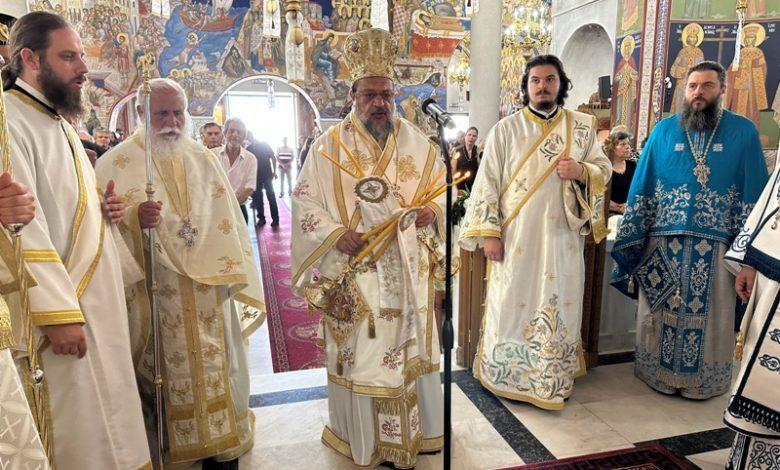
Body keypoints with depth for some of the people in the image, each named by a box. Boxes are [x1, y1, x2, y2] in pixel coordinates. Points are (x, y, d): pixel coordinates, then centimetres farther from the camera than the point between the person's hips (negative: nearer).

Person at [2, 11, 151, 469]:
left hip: (98, 299, 9)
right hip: (62, 304, -9)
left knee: (107, 411, 18)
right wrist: (58, 311, -24)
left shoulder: (60, 122, 15)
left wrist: (106, 208, 2)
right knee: (79, 432, 2)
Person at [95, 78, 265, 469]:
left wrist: (232, 275, 6)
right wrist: (133, 218, -26)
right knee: (165, 374, 6)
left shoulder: (203, 159, 10)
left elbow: (226, 221, 11)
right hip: (154, 292, -3)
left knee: (216, 370, 9)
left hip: (208, 287, 3)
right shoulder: (115, 164, -1)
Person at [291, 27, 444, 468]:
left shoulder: (416, 142, 6)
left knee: (412, 349, 13)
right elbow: (305, 203, -3)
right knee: (361, 355, 5)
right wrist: (335, 234, -19)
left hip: (409, 270, 3)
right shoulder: (330, 145, -1)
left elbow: (444, 189, 11)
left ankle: (416, 430, 32)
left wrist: (433, 211, -10)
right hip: (353, 272, -3)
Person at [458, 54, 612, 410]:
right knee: (512, 305, 4)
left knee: (561, 307, 8)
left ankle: (556, 378, 25)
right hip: (516, 237, -2)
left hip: (563, 237, 2)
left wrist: (581, 171, -11)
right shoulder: (505, 129, -1)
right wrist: (488, 233, -10)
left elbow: (604, 169, 12)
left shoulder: (583, 127, 7)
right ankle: (507, 377, 21)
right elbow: (488, 182, -4)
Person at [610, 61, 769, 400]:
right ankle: (658, 374, 25)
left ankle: (703, 381, 26)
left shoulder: (743, 132, 3)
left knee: (709, 318, 9)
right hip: (663, 244, 1)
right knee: (660, 313, 9)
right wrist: (632, 241, 1)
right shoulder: (664, 130, 6)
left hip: (714, 246, -1)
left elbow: (753, 195, 2)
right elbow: (641, 187, 5)